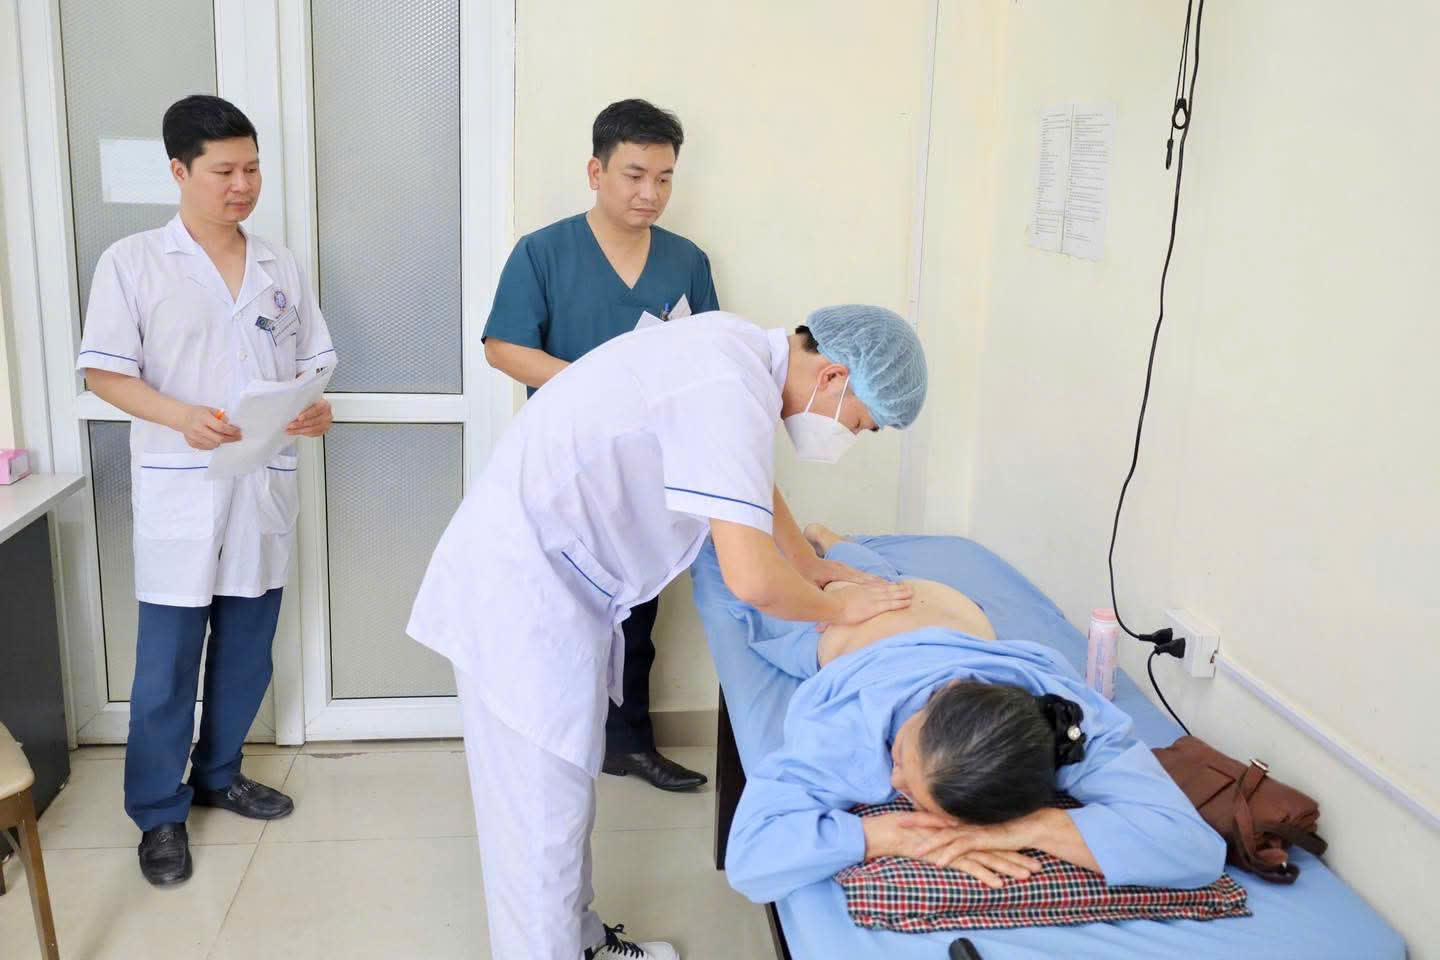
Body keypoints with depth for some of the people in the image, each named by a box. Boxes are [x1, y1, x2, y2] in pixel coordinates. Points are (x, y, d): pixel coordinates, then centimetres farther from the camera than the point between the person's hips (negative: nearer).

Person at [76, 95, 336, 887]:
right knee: (166, 664, 2)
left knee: (246, 649, 14)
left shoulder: (282, 268, 9)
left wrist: (316, 409, -10)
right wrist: (179, 415, -22)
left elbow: (312, 365, 12)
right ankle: (159, 813, 18)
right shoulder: (132, 264, -2)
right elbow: (103, 371, -5)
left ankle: (219, 774, 34)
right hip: (179, 490, -4)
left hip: (265, 488, 4)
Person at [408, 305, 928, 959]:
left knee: (564, 781, 20)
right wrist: (839, 609, -11)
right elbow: (751, 579, -30)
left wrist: (810, 564, 25)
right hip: (521, 593, -10)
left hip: (542, 580, 10)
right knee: (541, 813, -1)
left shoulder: (737, 348, 4)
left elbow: (752, 480, 24)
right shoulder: (730, 392, -27)